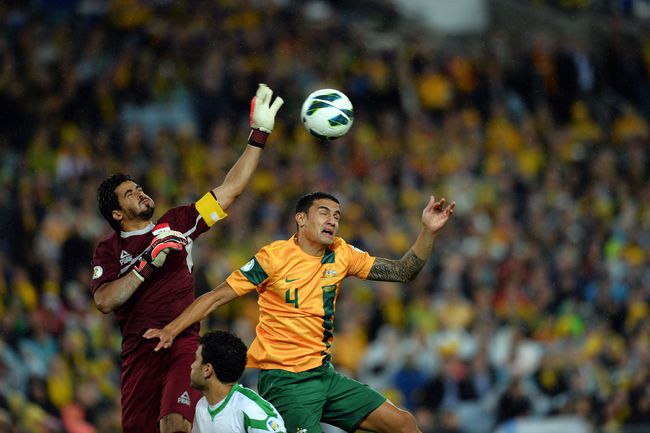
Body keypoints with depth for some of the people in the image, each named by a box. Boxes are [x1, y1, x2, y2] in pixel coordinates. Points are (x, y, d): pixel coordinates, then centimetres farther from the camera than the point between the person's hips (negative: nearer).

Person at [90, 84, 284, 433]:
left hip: (183, 343, -1)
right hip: (139, 349, 1)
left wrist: (259, 134, 8)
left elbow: (229, 189, 12)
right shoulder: (108, 250, 9)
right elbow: (104, 301, -7)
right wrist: (149, 262, -11)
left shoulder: (176, 224, 14)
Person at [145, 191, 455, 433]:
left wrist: (428, 231, -4)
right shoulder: (275, 256, -9)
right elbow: (217, 297, -8)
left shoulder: (341, 254, 7)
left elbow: (403, 272, 10)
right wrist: (171, 330, -17)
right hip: (285, 380, -7)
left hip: (324, 374, 7)